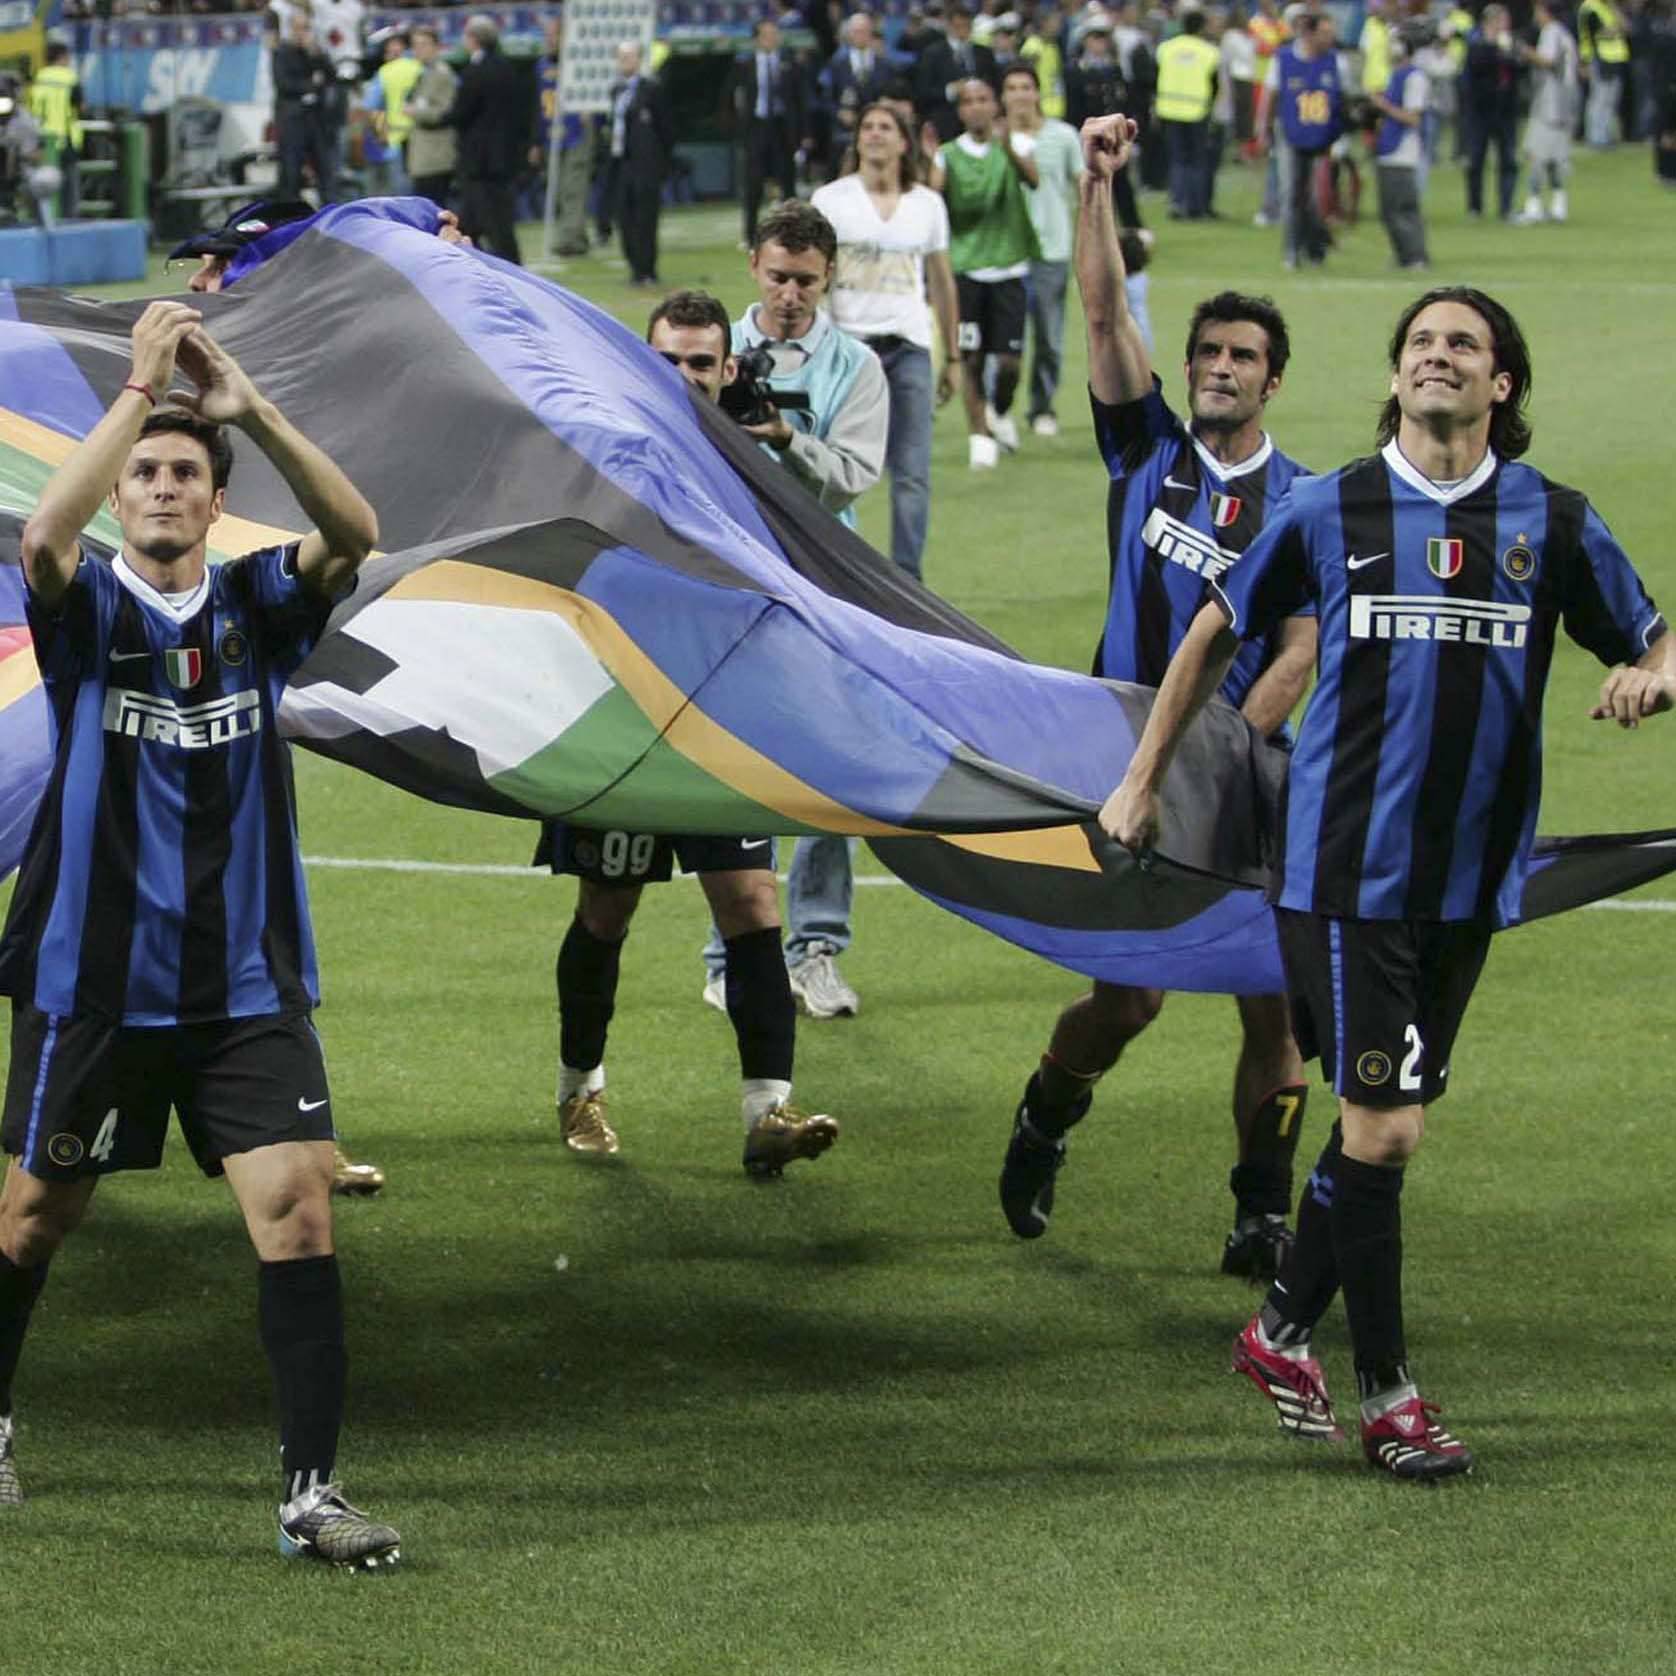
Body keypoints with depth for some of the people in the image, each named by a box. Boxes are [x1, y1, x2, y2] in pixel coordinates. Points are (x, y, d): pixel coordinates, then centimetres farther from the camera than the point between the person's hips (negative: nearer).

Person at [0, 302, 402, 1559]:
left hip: (247, 983, 1)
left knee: (299, 1208, -12)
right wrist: (141, 385, -28)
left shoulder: (257, 606, 3)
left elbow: (356, 534, -16)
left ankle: (312, 1492, -10)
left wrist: (249, 406, -26)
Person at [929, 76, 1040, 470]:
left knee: (1010, 360, 0)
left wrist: (1008, 149, -36)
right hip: (964, 268, 0)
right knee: (972, 359, -3)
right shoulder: (949, 155, 4)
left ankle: (1000, 412, 28)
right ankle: (979, 435, 8)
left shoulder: (1012, 148, 2)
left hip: (1009, 267, 0)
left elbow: (1033, 179, -18)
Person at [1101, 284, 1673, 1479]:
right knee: (1384, 1125, -8)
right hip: (1345, 872, -3)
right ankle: (1388, 1396, 1)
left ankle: (1284, 1331, 30)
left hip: (1471, 880, 3)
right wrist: (1143, 779, 15)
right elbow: (1220, 630, 13)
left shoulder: (1552, 522, 4)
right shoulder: (1330, 512, 0)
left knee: (1379, 1122, 10)